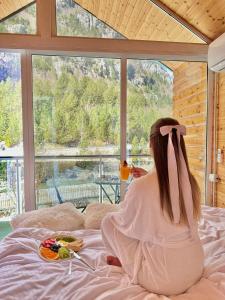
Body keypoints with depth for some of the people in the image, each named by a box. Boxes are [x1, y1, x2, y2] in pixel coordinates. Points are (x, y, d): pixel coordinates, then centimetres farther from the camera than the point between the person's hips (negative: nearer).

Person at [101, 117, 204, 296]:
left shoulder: (140, 186, -26)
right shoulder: (191, 182, -9)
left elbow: (125, 221, -7)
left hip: (163, 279, -5)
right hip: (195, 269, 6)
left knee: (109, 221, 6)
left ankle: (127, 261, 22)